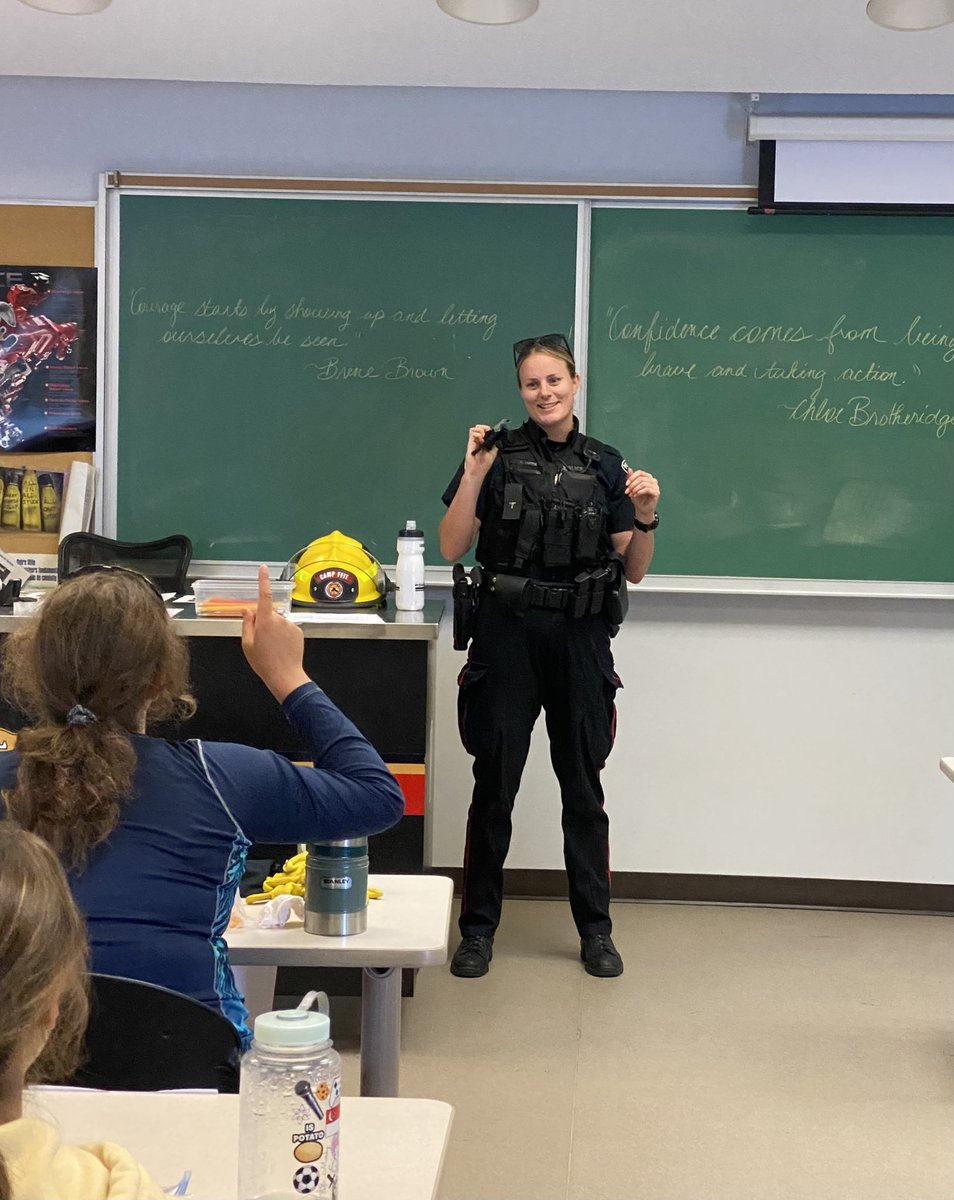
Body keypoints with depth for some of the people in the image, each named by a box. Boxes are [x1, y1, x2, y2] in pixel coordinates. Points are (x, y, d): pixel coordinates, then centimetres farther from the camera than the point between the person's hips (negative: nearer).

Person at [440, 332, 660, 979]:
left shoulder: (605, 464, 7)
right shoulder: (499, 455, 0)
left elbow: (634, 569, 7)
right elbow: (452, 549, -6)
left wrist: (646, 516, -10)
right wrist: (474, 475, -14)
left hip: (580, 640, 2)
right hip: (508, 635, -2)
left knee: (583, 786, 10)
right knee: (495, 785, 3)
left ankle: (596, 929, 22)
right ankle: (478, 928, 16)